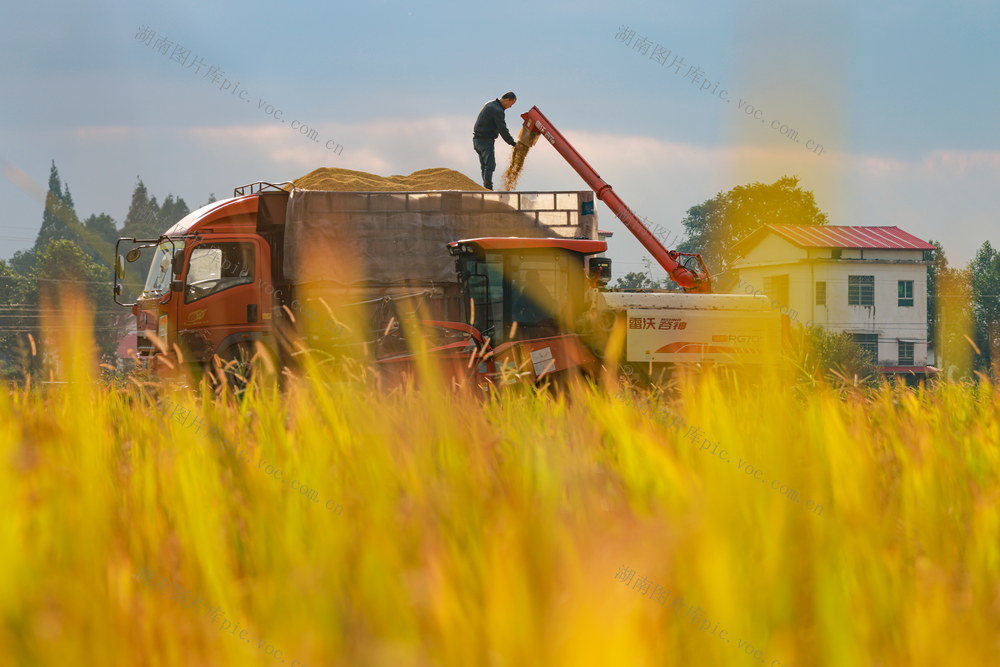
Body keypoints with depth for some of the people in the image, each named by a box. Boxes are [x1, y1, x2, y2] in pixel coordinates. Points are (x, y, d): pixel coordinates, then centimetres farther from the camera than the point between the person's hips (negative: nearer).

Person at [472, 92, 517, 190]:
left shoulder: (489, 105, 16)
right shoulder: (497, 110, -16)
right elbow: (503, 130, -16)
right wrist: (513, 143, -9)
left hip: (477, 139, 10)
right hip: (485, 140, -10)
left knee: (484, 165, 12)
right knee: (490, 165, -12)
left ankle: (486, 188, 13)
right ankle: (488, 188, -16)